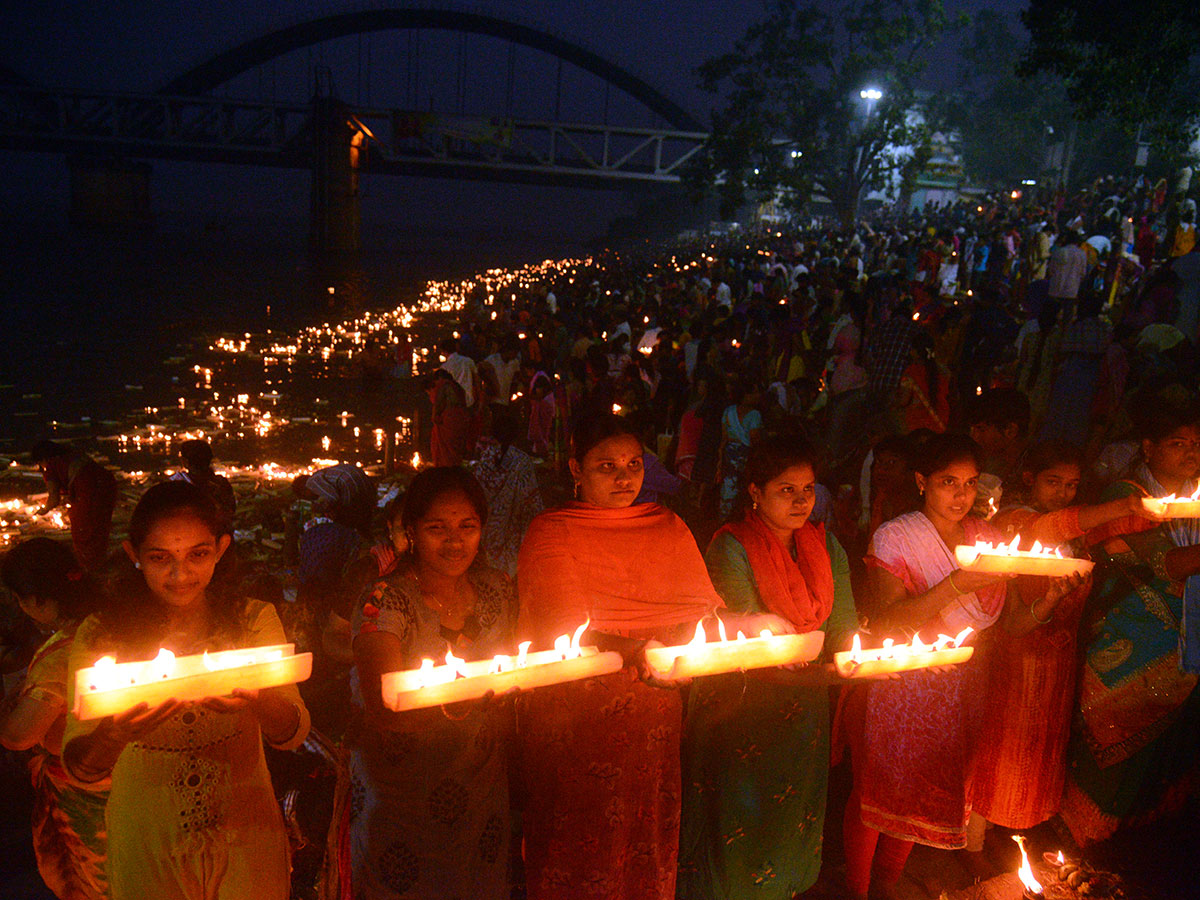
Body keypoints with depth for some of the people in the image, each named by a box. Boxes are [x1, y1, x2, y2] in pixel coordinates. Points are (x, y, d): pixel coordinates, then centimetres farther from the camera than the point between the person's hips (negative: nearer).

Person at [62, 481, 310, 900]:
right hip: (147, 857, 0)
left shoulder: (255, 621, -7)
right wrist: (113, 736, -37)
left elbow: (294, 734, -14)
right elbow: (82, 771, -14)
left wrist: (257, 700, -36)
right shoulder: (100, 637, -10)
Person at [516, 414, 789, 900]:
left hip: (654, 710, 3)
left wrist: (749, 623, -14)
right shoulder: (550, 533, -4)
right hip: (573, 711, -3)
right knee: (581, 846, 4)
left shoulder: (668, 526, 10)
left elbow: (701, 608, 6)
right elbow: (567, 632, -15)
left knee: (648, 834, 10)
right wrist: (633, 654, -31)